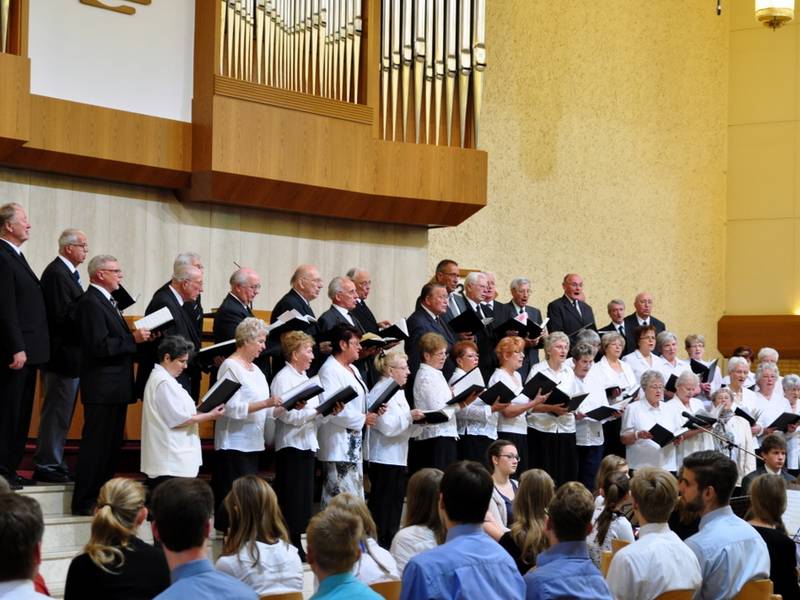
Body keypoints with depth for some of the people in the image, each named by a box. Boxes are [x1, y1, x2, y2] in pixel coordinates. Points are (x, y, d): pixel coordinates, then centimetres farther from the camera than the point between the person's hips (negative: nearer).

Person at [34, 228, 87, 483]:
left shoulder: (66, 272, 15)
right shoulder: (57, 273, -16)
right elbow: (62, 315, -22)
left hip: (67, 355, 10)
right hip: (62, 354, -10)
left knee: (60, 413, 15)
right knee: (56, 412, -4)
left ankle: (53, 462, 22)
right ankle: (47, 465, 2)